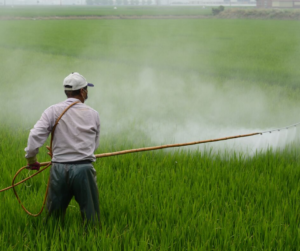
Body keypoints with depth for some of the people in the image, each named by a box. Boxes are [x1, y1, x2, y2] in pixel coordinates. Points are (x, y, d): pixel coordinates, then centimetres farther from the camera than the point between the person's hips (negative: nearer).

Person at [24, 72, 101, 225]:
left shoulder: (53, 111, 1)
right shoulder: (92, 114, 4)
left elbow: (35, 135, -9)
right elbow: (95, 144, 11)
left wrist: (31, 158, 4)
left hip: (59, 170, 1)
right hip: (84, 169, -1)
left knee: (53, 216, 11)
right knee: (90, 218, 6)